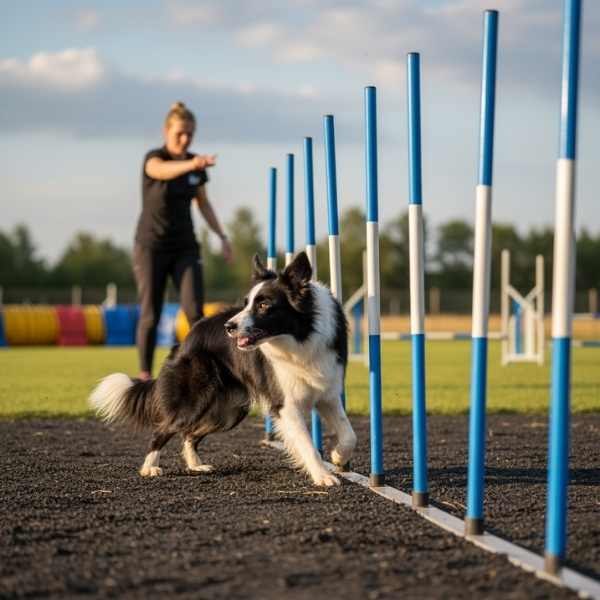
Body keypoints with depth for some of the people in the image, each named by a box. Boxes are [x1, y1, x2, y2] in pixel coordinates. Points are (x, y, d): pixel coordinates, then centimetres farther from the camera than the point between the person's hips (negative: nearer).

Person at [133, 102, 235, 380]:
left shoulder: (197, 165, 3)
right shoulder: (153, 158, -13)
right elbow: (162, 170, -39)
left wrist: (222, 236, 10)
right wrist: (191, 164, -59)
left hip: (185, 247, 4)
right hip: (151, 247, -3)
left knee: (195, 309, -12)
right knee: (150, 315, 0)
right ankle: (145, 374, 13)